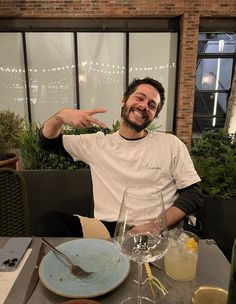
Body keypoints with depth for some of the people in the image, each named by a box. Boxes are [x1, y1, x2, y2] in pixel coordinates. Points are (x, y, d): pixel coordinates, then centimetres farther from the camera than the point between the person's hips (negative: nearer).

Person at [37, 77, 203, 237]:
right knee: (51, 221, -23)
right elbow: (47, 141, 18)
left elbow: (194, 193, 4)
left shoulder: (171, 144, 6)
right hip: (105, 229, 2)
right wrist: (61, 116, -5)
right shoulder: (97, 143, 11)